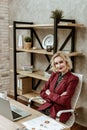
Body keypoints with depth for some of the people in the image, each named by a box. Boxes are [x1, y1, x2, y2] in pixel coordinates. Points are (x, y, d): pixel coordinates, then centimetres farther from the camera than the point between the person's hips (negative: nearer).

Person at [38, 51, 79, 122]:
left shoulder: (73, 79, -12)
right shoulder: (54, 74, 6)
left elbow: (64, 101, -17)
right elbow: (42, 92, 4)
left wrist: (49, 94, -6)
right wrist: (56, 97, -12)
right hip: (47, 107, 5)